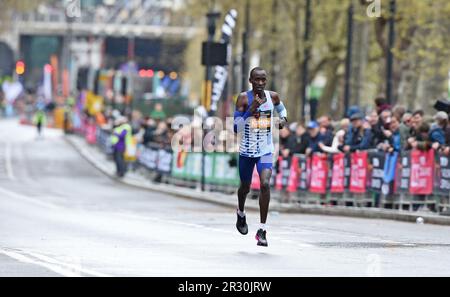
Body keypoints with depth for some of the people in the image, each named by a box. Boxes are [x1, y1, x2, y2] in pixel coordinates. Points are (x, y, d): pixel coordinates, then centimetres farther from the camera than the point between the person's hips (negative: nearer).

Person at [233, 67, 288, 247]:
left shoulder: (273, 96, 0)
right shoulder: (244, 98, -10)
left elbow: (281, 108, 25)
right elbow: (236, 128, -17)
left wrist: (284, 118, 6)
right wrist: (251, 110, -26)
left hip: (266, 151, 1)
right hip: (247, 150, -1)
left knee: (265, 184, -20)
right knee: (245, 187, 16)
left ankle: (262, 230, -15)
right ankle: (241, 214, 51)